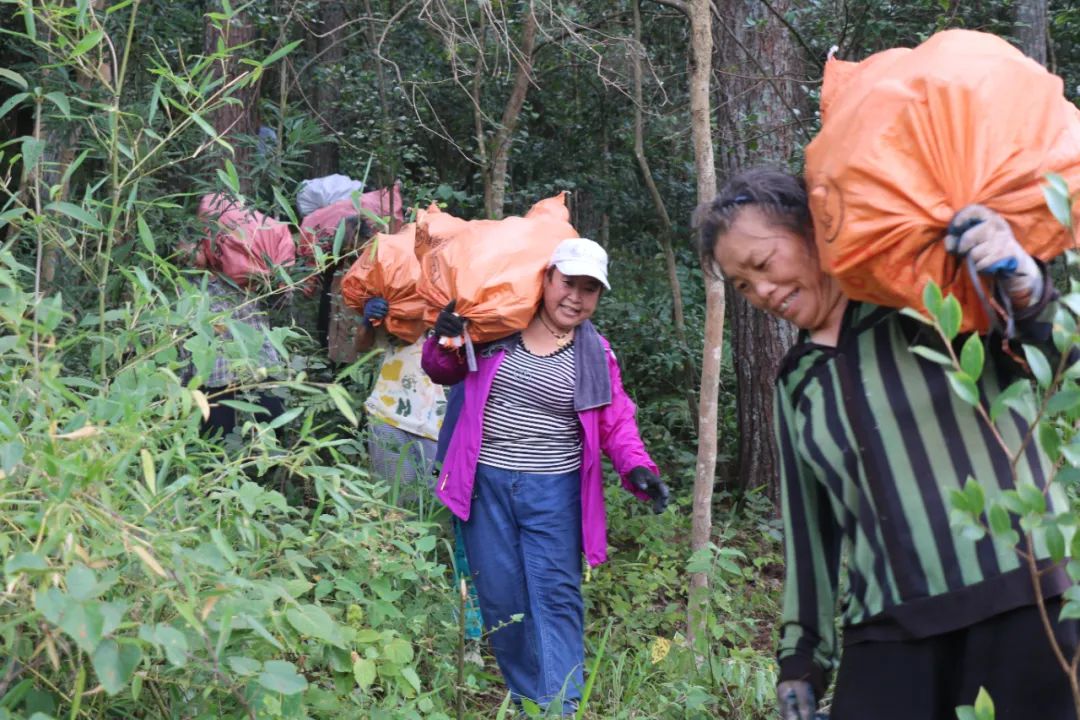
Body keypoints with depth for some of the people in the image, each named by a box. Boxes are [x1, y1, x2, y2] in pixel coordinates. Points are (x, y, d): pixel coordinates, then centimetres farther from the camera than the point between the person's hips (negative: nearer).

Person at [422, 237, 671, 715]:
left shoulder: (595, 353, 3)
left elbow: (615, 423, 4)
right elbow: (444, 372, 13)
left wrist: (638, 468, -14)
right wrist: (444, 343, -10)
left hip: (553, 492, 0)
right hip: (485, 483, 1)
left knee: (556, 598, -4)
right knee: (500, 599, 6)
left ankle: (559, 707, -2)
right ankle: (525, 700, 19)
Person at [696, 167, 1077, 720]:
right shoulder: (797, 383, 16)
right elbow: (811, 523, 19)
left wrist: (1028, 292, -23)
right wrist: (801, 654, 16)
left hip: (1023, 597, -4)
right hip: (889, 634, 4)